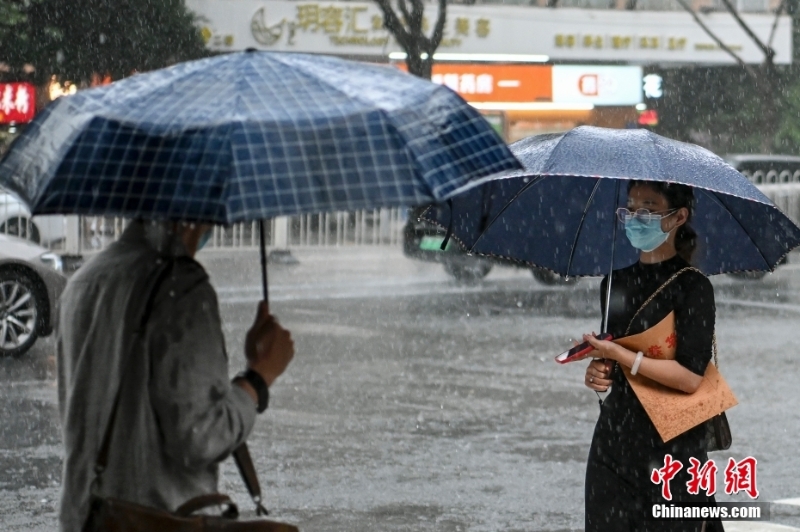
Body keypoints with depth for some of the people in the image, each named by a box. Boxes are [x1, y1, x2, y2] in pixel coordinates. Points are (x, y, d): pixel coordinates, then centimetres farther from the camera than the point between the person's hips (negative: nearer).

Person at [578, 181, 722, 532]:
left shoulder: (692, 287, -8)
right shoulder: (615, 284, 11)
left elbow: (690, 377, -16)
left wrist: (617, 354, -14)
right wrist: (597, 371, 0)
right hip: (614, 436, 6)